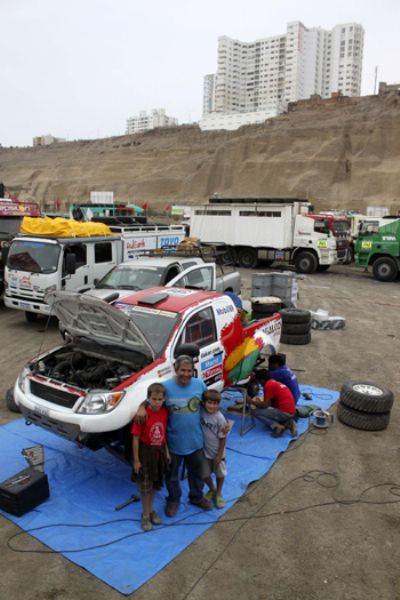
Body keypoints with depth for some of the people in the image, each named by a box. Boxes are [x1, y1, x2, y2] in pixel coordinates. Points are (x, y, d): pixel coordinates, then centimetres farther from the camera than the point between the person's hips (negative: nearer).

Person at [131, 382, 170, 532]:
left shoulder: (165, 412, -8)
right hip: (145, 452, -4)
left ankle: (151, 510, 39)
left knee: (154, 484, 20)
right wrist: (136, 460, -13)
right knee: (145, 486, 8)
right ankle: (145, 515, 26)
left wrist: (166, 452, 9)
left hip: (159, 452, 4)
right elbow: (136, 438, -16)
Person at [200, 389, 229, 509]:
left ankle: (218, 494, 40)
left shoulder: (220, 418, -23)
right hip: (204, 450, 3)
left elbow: (223, 438, -15)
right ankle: (212, 490, 44)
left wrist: (220, 454, -11)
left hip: (217, 452, -3)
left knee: (220, 474, 16)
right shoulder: (201, 412, -17)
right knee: (205, 474, 16)